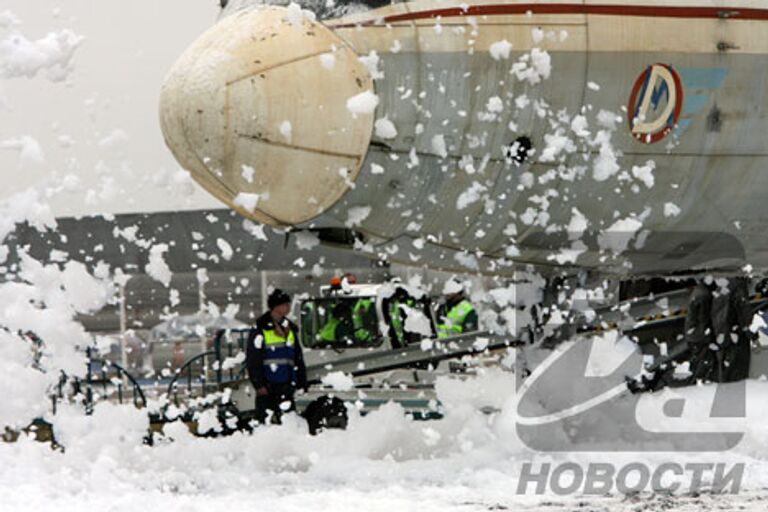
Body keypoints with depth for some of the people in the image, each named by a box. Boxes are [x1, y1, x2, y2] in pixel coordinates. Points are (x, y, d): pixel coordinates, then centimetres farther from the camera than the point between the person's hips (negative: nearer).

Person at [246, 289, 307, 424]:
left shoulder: (290, 329, 16)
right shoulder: (260, 330, -4)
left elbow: (298, 359, 20)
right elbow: (252, 360, -7)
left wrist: (302, 383, 15)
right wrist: (259, 385, -13)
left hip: (286, 387, 6)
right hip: (267, 387, -6)